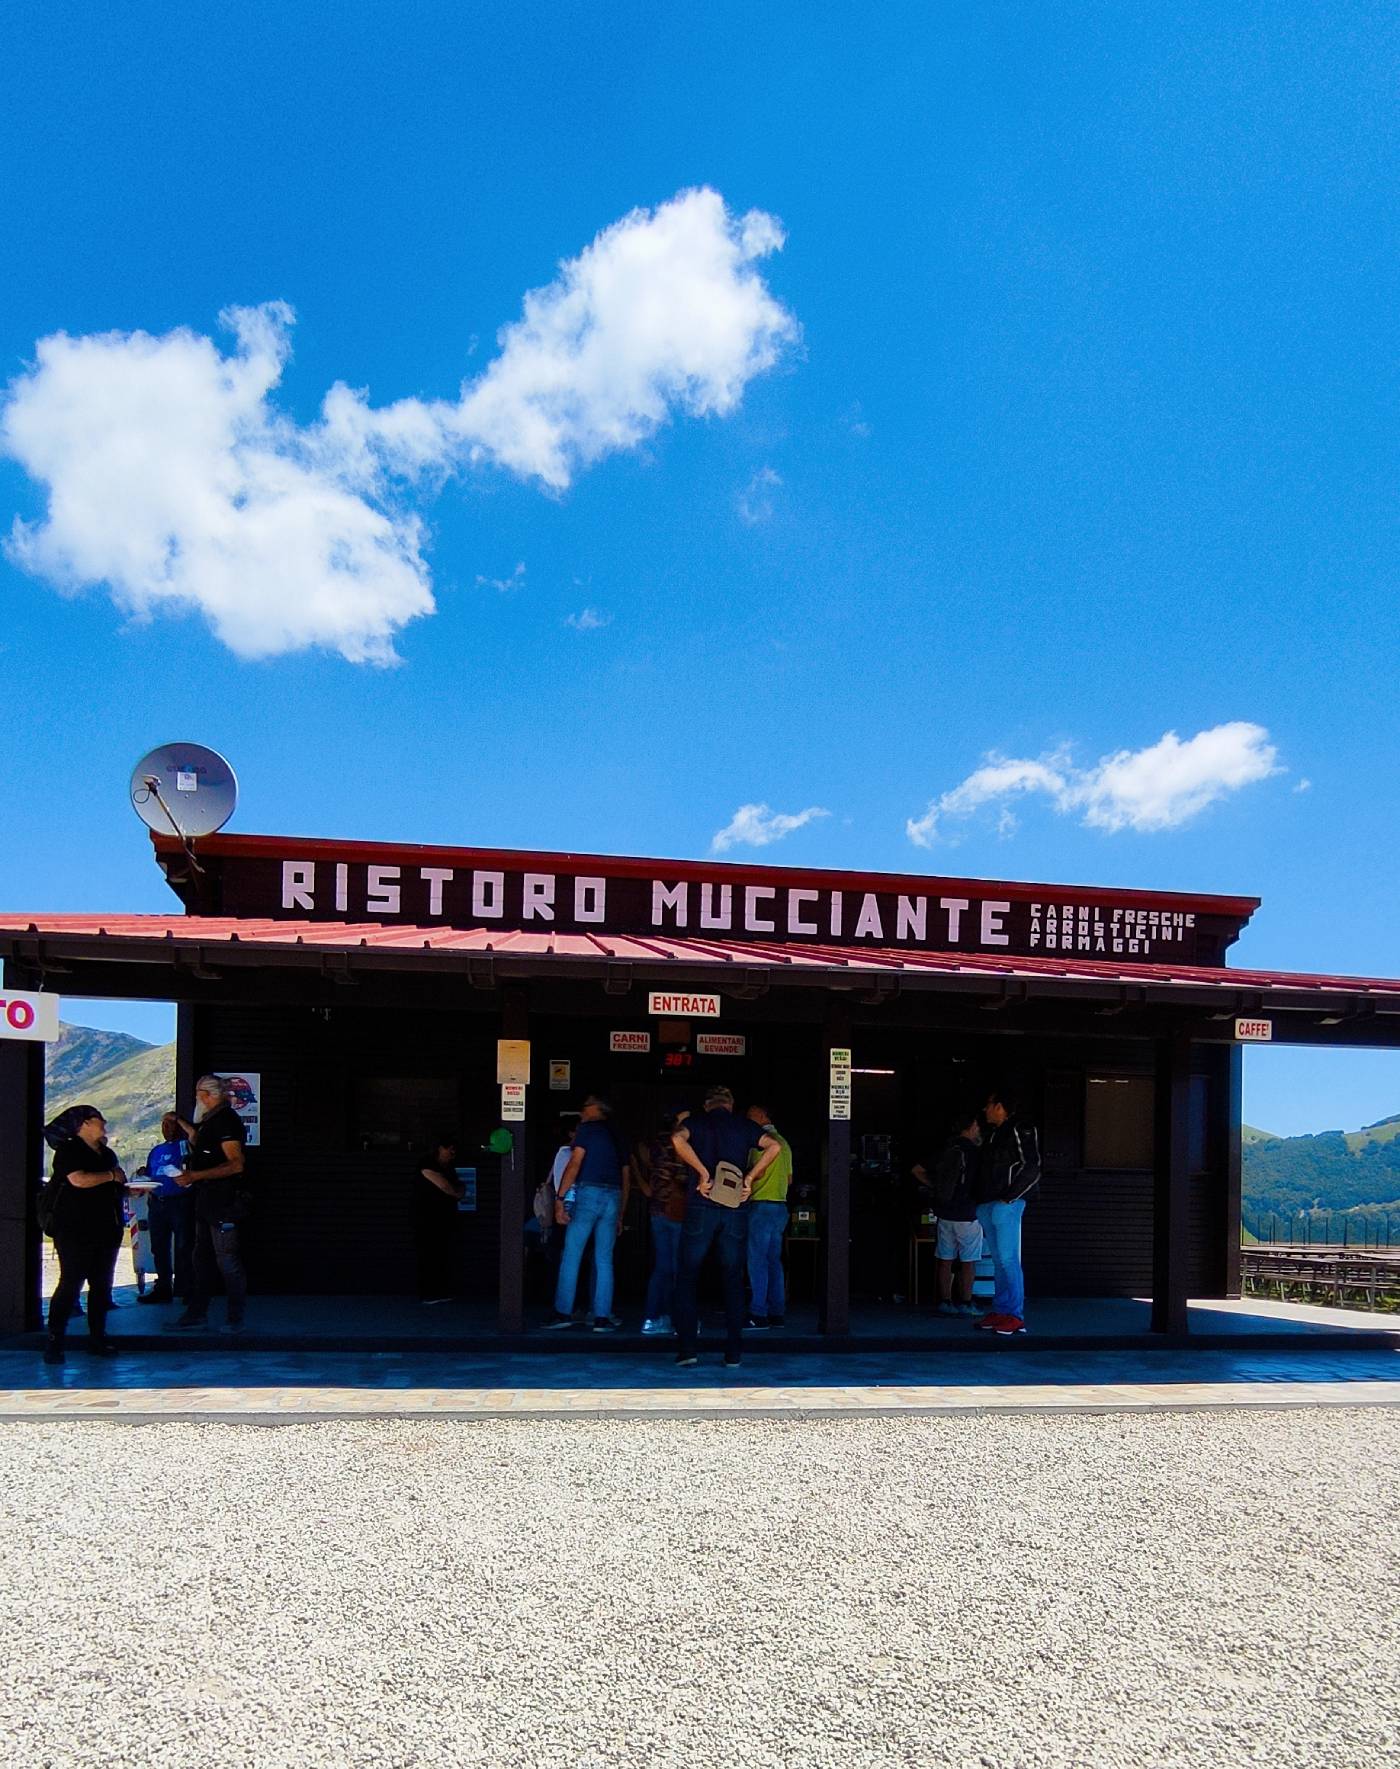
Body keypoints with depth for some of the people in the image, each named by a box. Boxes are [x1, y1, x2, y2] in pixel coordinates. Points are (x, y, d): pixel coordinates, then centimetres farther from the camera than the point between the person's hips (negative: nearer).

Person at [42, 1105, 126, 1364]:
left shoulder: (107, 1154, 20)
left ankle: (97, 1338, 14)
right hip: (75, 1231, -8)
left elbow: (118, 1186, 27)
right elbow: (79, 1180, -21)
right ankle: (54, 1342, -5)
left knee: (102, 1285, 8)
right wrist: (111, 1176, -11)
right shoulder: (68, 1151, -6)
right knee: (70, 1284, -9)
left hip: (107, 1231, 8)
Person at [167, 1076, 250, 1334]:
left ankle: (236, 1319, 1)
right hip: (206, 1201, 10)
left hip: (223, 1202, -10)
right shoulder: (210, 1121, 16)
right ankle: (197, 1313, 22)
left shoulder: (226, 1120, -14)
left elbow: (236, 1165, -22)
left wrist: (196, 1176, -24)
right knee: (202, 1258, 14)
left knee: (227, 1260, -5)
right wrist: (182, 1123, 31)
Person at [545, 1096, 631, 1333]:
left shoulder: (587, 1129, 4)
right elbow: (626, 1179, 21)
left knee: (571, 1256, -1)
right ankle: (602, 1318, 1)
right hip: (613, 1197, 5)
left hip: (588, 1192, -5)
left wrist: (560, 1199, -9)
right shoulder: (617, 1137, 21)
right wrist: (620, 1215, 24)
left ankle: (563, 1313, -3)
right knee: (604, 1260, 6)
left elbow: (574, 1164, -8)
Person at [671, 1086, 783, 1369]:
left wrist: (703, 1173, -11)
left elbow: (678, 1139, -16)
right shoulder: (744, 1126, 12)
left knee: (687, 1276, 6)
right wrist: (749, 1178, -4)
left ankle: (687, 1347, -1)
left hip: (701, 1206, -1)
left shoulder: (697, 1122, 8)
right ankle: (734, 1352, 6)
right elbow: (774, 1146, -5)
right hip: (736, 1209, 2)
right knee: (733, 1279, 9)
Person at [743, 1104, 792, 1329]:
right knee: (774, 1260, 10)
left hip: (762, 1206, -9)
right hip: (781, 1206, 9)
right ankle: (777, 1313, 10)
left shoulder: (763, 1139, -10)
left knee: (757, 1260, -7)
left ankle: (758, 1315, -9)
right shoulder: (784, 1142, 18)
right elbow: (789, 1178, 21)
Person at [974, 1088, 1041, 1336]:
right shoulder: (993, 1134, 21)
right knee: (999, 1261, 9)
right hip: (987, 1206, 9)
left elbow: (1032, 1169, -13)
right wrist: (981, 1199, 12)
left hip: (1006, 1205, -9)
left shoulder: (1020, 1130, -6)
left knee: (1008, 1260, -10)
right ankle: (1000, 1311, 12)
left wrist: (1009, 1197, -14)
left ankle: (1015, 1316, -8)